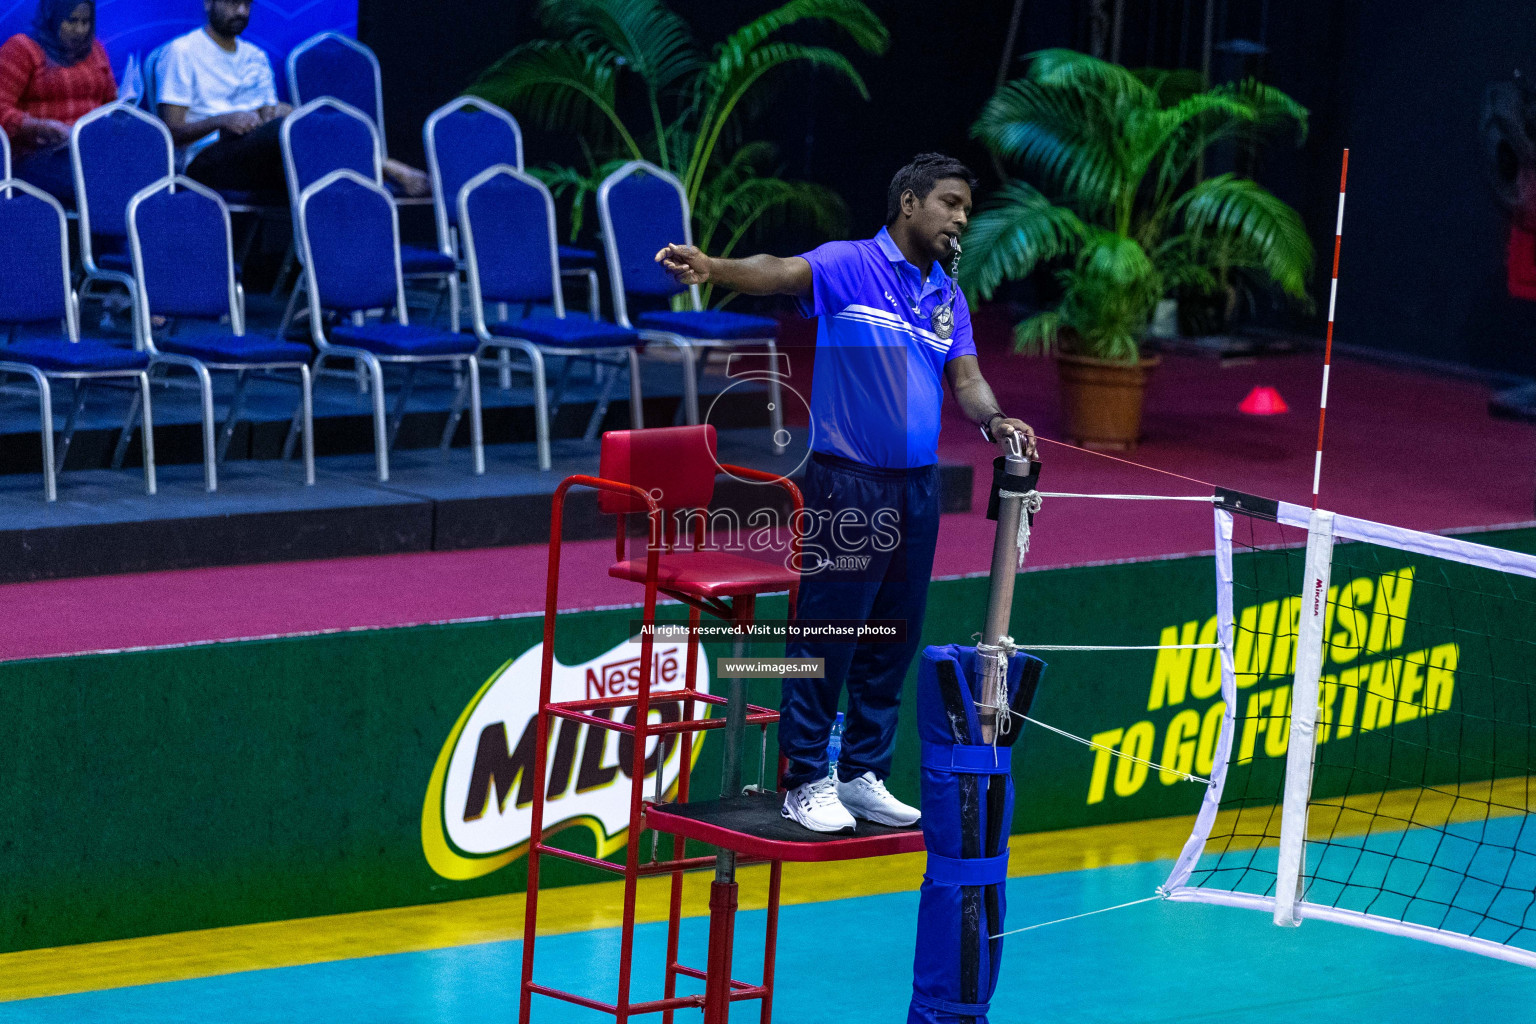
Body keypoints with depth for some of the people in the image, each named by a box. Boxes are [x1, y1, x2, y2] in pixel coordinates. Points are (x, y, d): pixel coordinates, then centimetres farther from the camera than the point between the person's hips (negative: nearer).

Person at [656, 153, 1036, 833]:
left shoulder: (949, 299, 14)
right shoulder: (848, 266, -6)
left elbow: (965, 378, 8)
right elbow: (781, 274, -23)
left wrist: (994, 420, -15)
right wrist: (712, 267, -43)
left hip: (917, 488, 7)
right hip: (847, 485, -7)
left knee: (893, 642, 11)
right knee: (826, 636, -4)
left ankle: (863, 775, 22)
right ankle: (805, 782, 5)